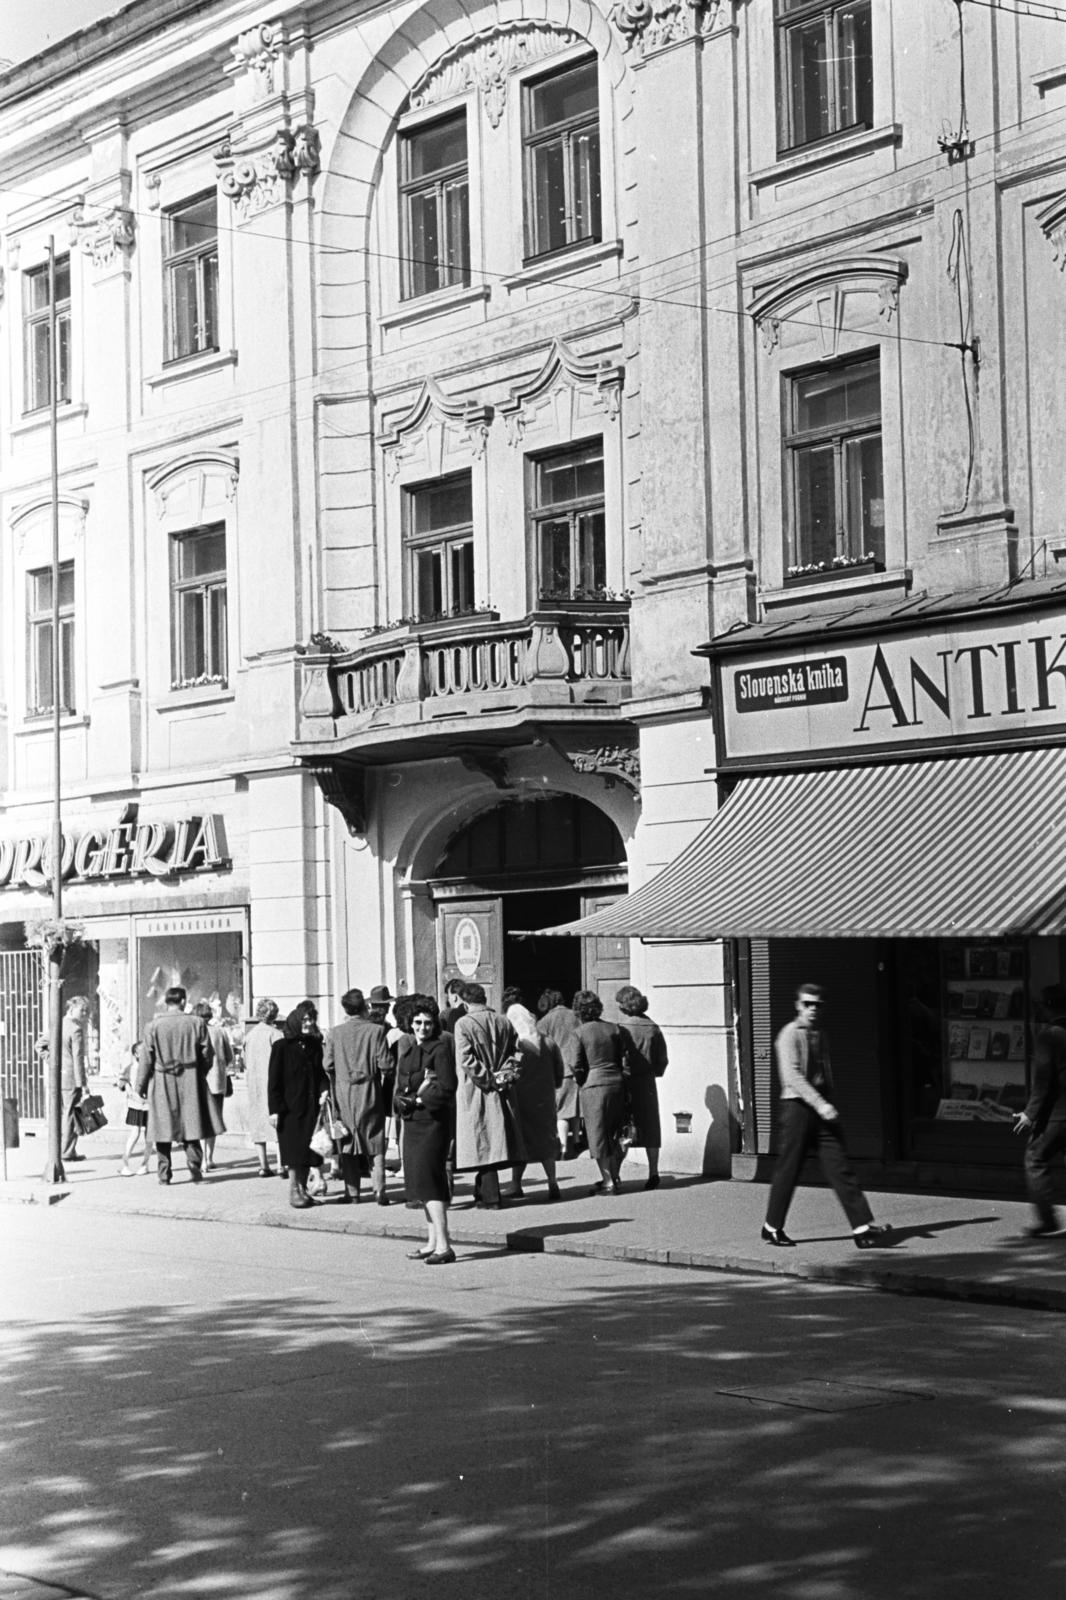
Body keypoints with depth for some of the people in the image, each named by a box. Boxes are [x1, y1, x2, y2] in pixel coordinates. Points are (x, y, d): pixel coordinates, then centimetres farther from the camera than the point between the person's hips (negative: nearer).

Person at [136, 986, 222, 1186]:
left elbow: (146, 1059, -2)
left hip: (162, 1083, -1)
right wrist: (201, 1074, 19)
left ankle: (164, 1173, 6)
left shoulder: (154, 1026, -5)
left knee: (163, 1130, 5)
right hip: (190, 1081, 1)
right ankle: (195, 1167, 2)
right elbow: (206, 1055, 3)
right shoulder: (197, 1023, -3)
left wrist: (140, 1086, 8)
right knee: (191, 1125, 9)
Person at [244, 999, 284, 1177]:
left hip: (253, 1083, 5)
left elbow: (245, 1062, 10)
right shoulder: (275, 1034, -10)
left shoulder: (249, 1035, 7)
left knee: (258, 1124, 9)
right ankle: (281, 1165, -8)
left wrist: (247, 1081, 17)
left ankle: (263, 1165, 8)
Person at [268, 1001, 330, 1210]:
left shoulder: (315, 1045, 9)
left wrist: (324, 1089, -5)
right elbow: (273, 1080, -7)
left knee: (307, 1150, 7)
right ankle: (294, 1191, 5)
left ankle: (303, 1188, 16)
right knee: (294, 1150, -2)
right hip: (290, 1107, -5)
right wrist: (274, 1109, -12)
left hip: (311, 1106, 5)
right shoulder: (281, 1046, -6)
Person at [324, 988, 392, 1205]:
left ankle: (352, 1192, 9)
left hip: (343, 1093, 1)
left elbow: (327, 1064, -3)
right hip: (369, 1092, -1)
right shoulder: (375, 1031, -9)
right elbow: (385, 1064, -10)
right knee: (375, 1144, 6)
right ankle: (379, 1190, -1)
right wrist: (382, 1075, 11)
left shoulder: (334, 1033, -4)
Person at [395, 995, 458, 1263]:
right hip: (412, 1120, 8)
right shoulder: (407, 1048, 15)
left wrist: (419, 1099, -13)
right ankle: (433, 1242, 20)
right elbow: (400, 1087, 16)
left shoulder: (440, 1048, -9)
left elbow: (448, 1087, -17)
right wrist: (404, 1098, -5)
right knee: (420, 1181, 11)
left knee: (428, 1179, -14)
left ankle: (443, 1246, -17)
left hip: (434, 1120, -8)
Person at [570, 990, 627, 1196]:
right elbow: (624, 1058, 5)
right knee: (614, 1134, 16)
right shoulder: (614, 1028, 3)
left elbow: (577, 1066, -9)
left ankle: (608, 1181, 5)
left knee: (598, 1135, 5)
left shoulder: (580, 1033, -9)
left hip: (593, 1085, -4)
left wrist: (581, 1083, 7)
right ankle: (613, 1177, 22)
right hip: (616, 1083, 4)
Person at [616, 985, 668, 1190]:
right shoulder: (653, 1028, 2)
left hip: (627, 1082, -4)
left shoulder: (623, 1029, -12)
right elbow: (663, 1059, 5)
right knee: (650, 1129, 12)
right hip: (648, 1084, 4)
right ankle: (653, 1172, 13)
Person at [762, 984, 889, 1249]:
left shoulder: (820, 1037, 15)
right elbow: (792, 1076, -18)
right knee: (788, 1169, 1)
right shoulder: (789, 1035, -8)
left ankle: (863, 1228, -9)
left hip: (822, 1108, 6)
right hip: (797, 1106, -6)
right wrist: (820, 1105, -24)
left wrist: (827, 1103, 12)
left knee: (840, 1167, -2)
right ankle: (772, 1227, 17)